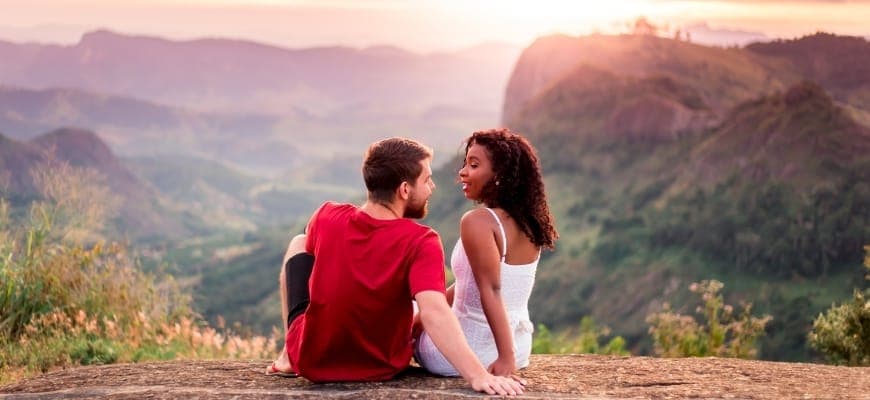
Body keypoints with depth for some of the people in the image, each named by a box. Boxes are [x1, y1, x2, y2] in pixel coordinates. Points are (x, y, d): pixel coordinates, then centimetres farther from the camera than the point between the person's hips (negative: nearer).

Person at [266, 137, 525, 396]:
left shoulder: (326, 218, -13)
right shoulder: (421, 243, -24)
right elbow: (434, 313, -37)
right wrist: (479, 376, -42)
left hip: (310, 361, 1)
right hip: (381, 368, -1)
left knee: (298, 244, 23)